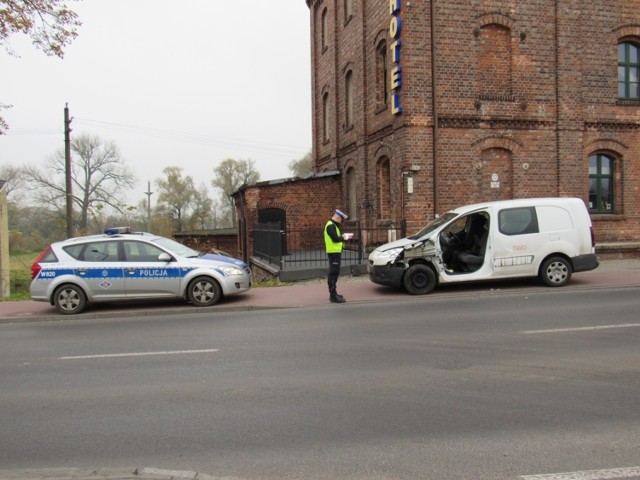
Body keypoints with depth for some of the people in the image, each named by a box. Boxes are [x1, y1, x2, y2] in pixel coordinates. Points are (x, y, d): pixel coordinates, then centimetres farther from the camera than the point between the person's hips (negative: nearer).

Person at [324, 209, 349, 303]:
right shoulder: (331, 225, -15)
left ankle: (333, 294, 25)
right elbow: (335, 238, -23)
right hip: (333, 252, -11)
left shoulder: (333, 225, 19)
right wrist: (342, 237, -6)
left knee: (334, 273, 16)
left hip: (336, 252, 11)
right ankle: (333, 296, -11)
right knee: (333, 274, -11)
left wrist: (342, 237, 3)